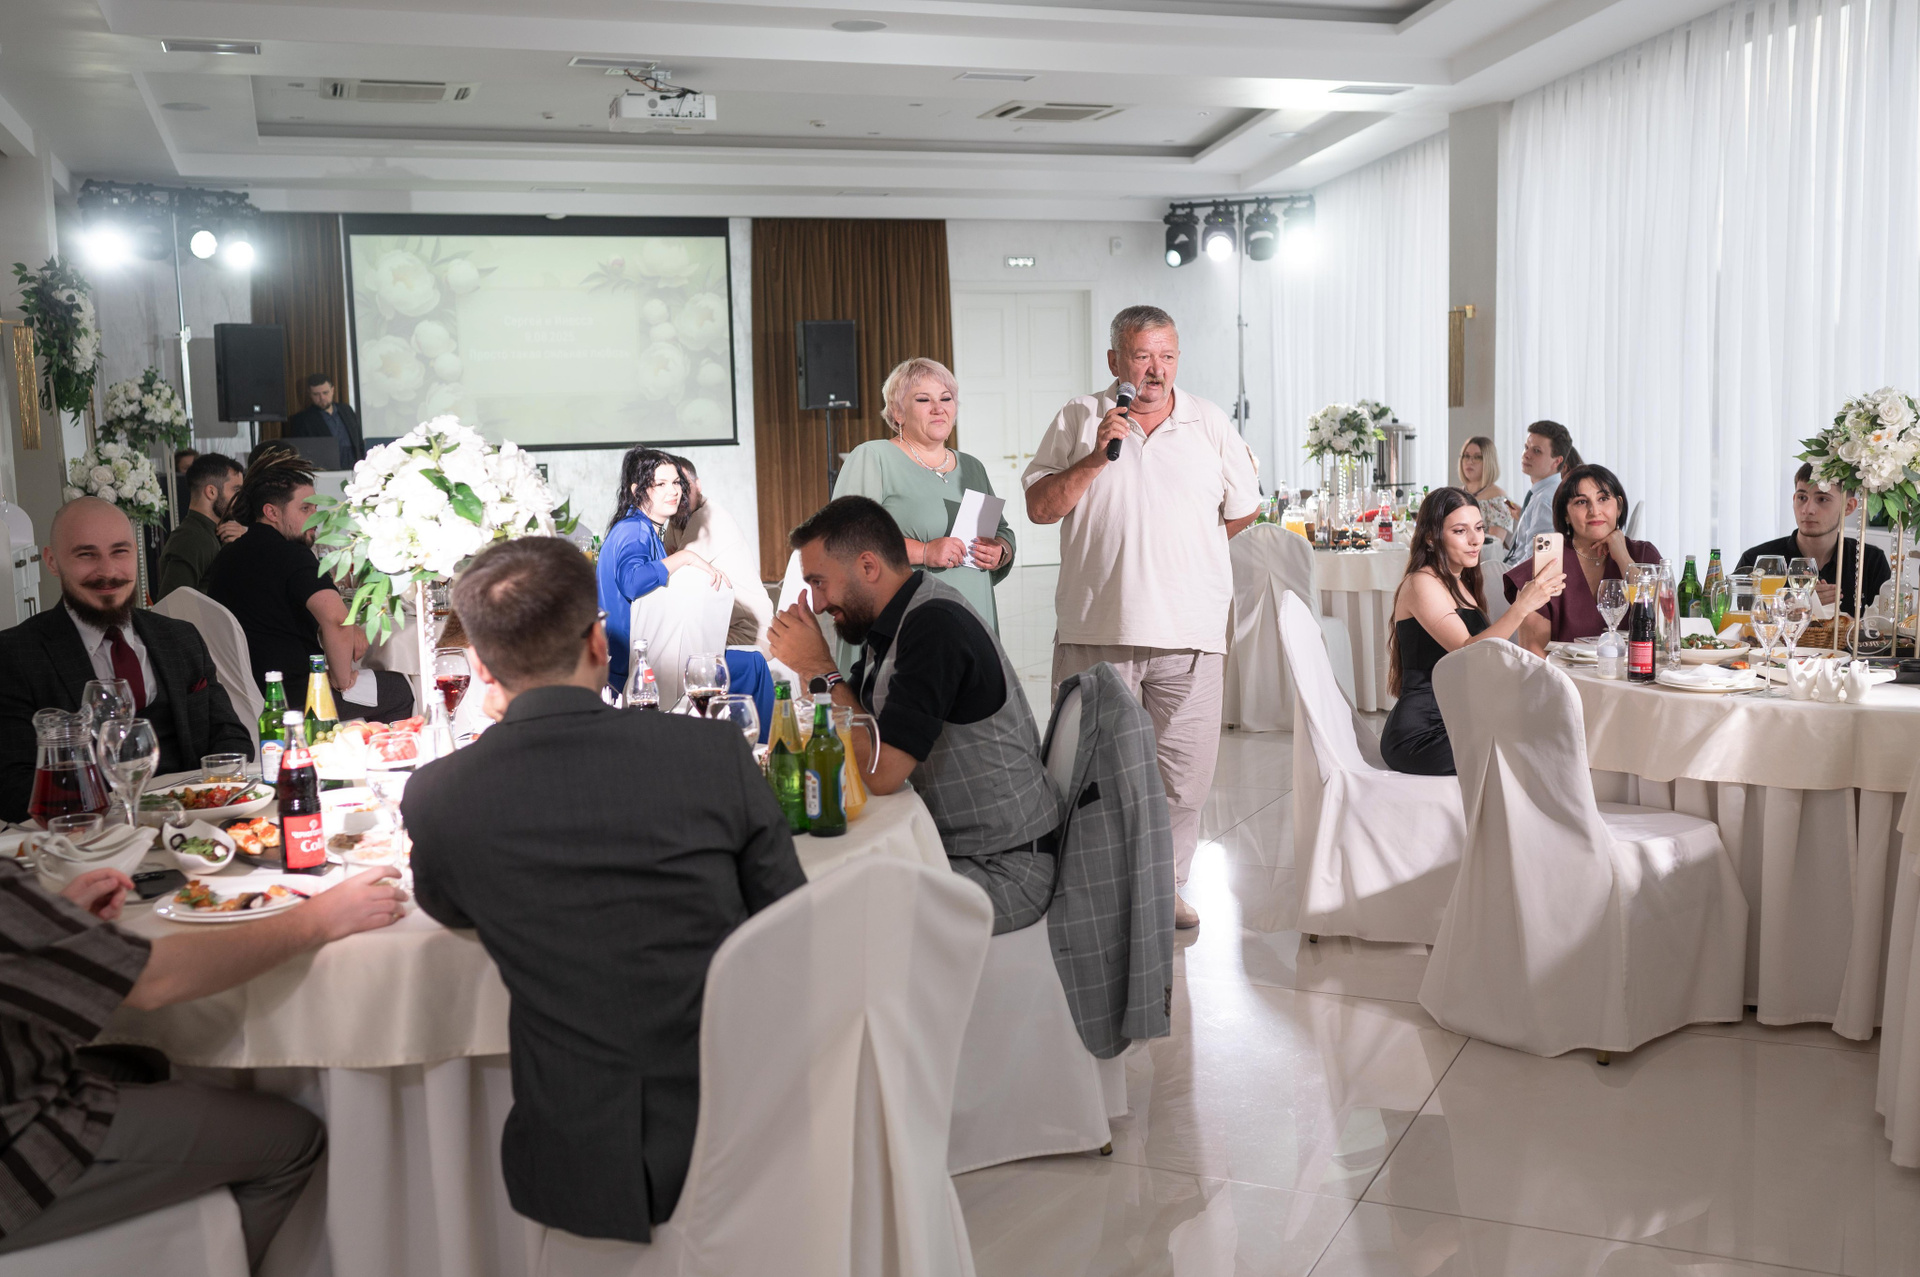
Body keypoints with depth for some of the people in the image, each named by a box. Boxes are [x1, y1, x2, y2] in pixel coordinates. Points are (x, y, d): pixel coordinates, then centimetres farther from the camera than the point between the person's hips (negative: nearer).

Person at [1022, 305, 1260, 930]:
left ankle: (1165, 885, 19)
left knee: (1183, 773, 4)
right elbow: (1040, 507, -1)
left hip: (1190, 633, 1)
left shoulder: (1209, 423, 9)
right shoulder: (1078, 421, 6)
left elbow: (1244, 508, 18)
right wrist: (1095, 456, -11)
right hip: (1096, 630, -1)